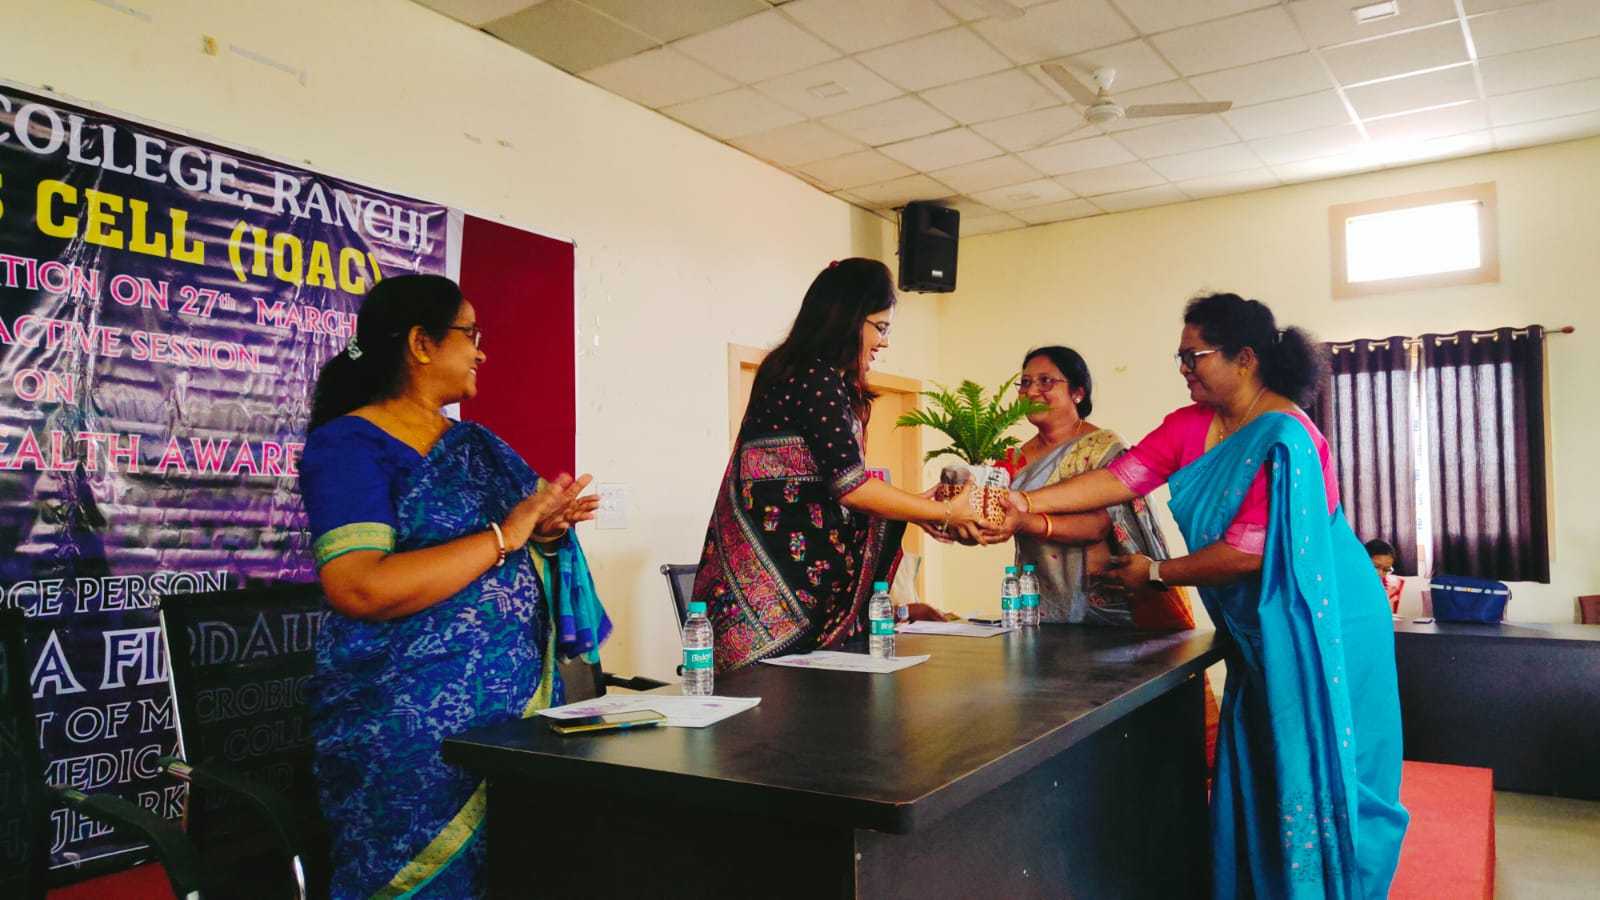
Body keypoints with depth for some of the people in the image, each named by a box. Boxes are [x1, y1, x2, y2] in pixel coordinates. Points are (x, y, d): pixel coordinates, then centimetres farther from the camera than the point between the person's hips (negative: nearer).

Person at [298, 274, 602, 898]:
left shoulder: (478, 444, 14)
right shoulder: (348, 444, -9)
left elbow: (530, 531, 15)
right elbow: (360, 589, -22)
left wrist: (549, 528, -9)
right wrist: (505, 536, -20)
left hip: (518, 706, 7)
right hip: (410, 726, -6)